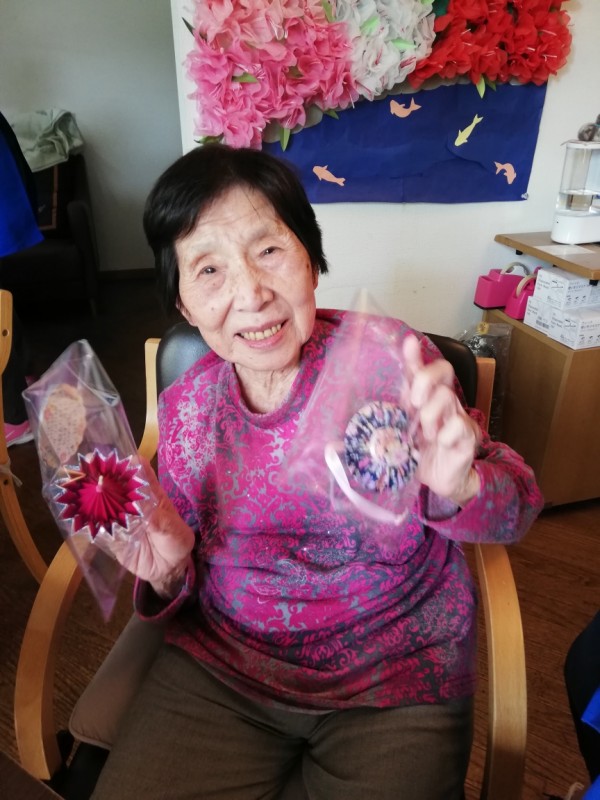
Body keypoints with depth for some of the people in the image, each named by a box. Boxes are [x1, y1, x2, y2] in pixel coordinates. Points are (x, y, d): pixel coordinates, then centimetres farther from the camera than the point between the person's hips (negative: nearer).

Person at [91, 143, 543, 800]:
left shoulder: (388, 358, -15)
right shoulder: (185, 406, -5)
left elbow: (516, 507, -13)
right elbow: (187, 572, 6)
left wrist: (457, 486, -35)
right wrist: (167, 572, -17)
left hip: (397, 678, -1)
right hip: (220, 668, 3)